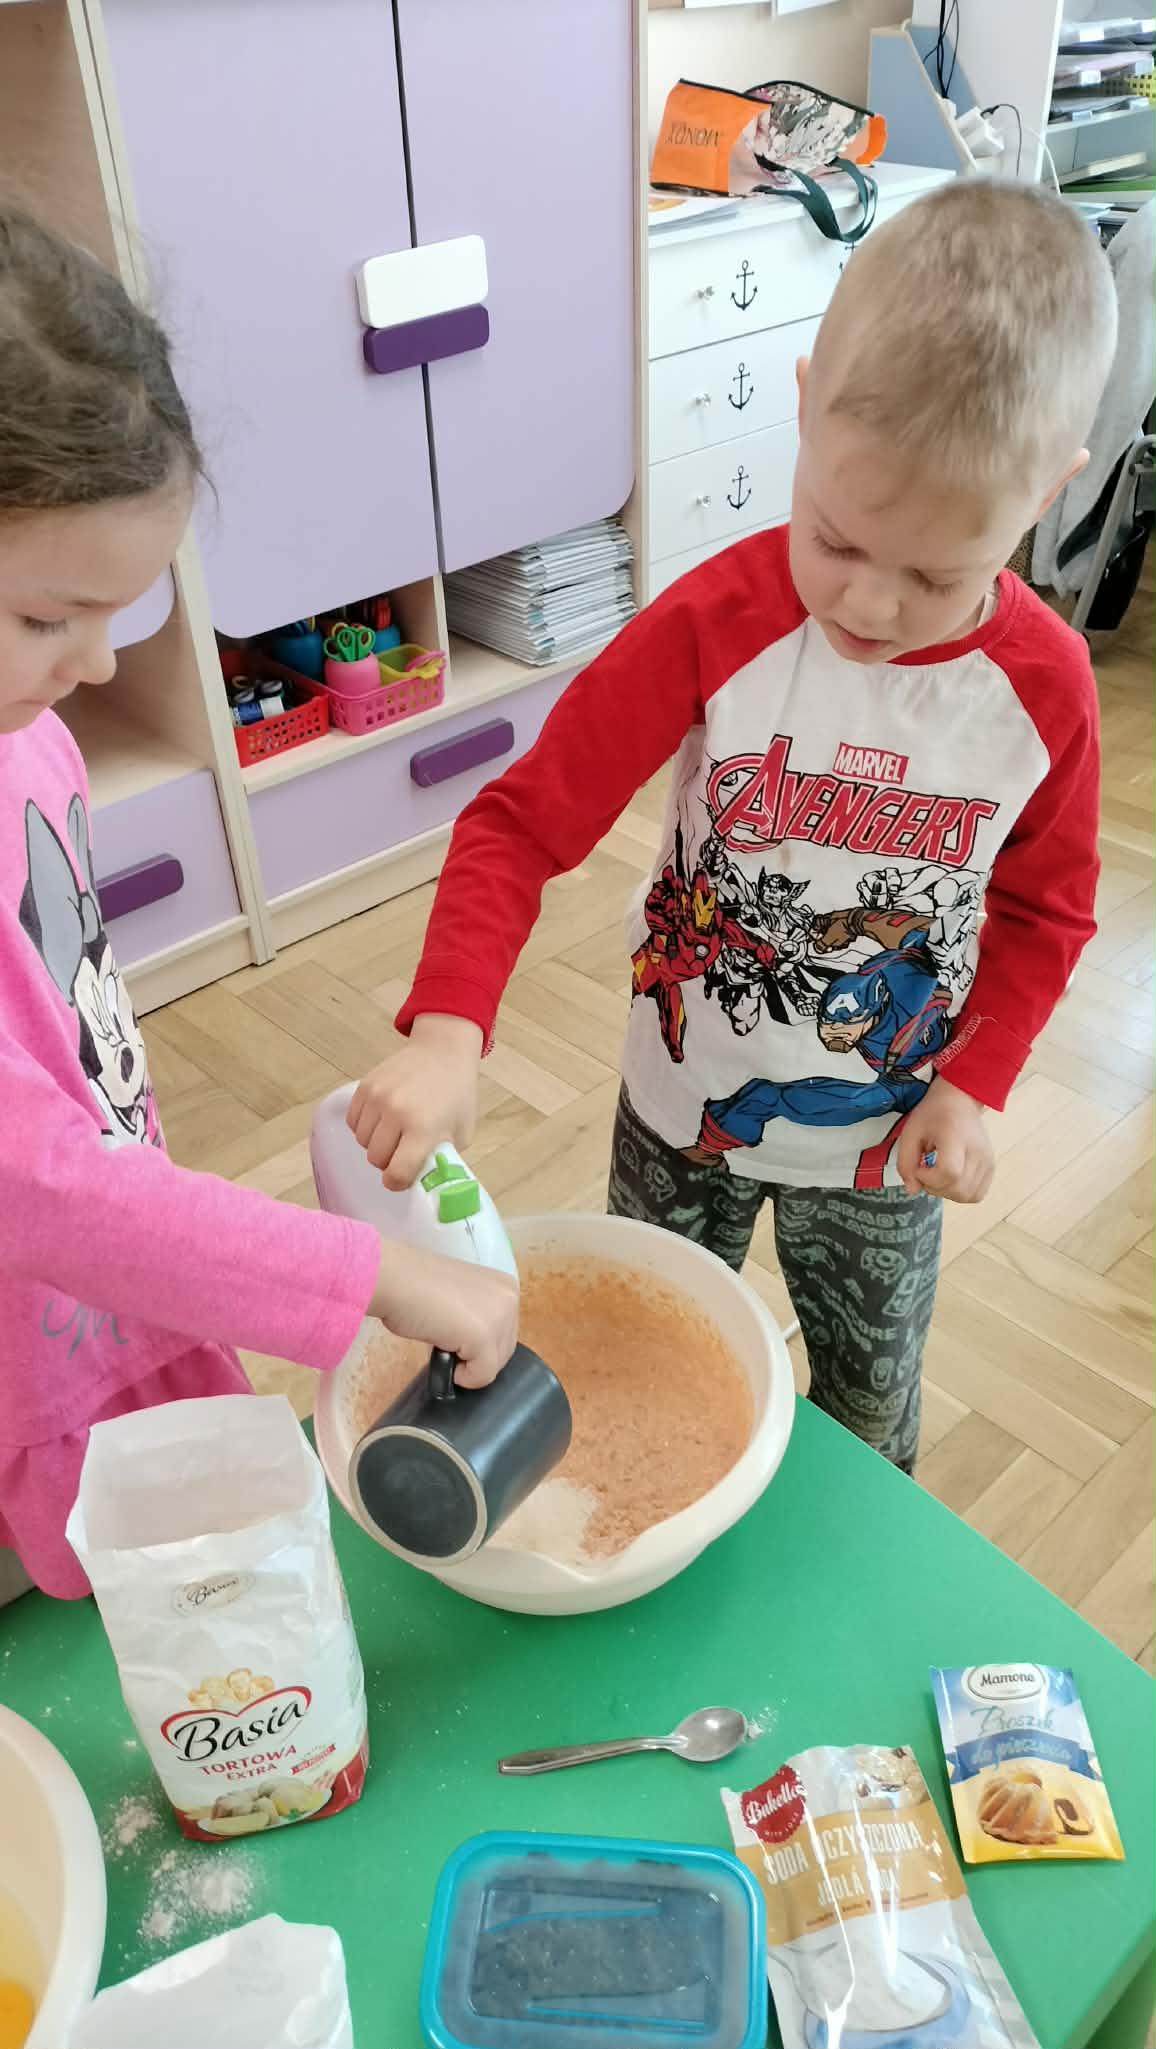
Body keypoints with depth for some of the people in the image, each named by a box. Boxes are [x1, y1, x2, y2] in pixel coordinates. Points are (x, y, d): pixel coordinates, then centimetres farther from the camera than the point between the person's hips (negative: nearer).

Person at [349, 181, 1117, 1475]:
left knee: (868, 1413, 24)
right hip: (682, 1106, 0)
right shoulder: (719, 624, -24)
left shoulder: (1043, 686, -17)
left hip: (882, 1137, 1)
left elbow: (1043, 909, -1)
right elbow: (523, 820, -23)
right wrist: (446, 1029, -36)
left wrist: (972, 1082, -12)